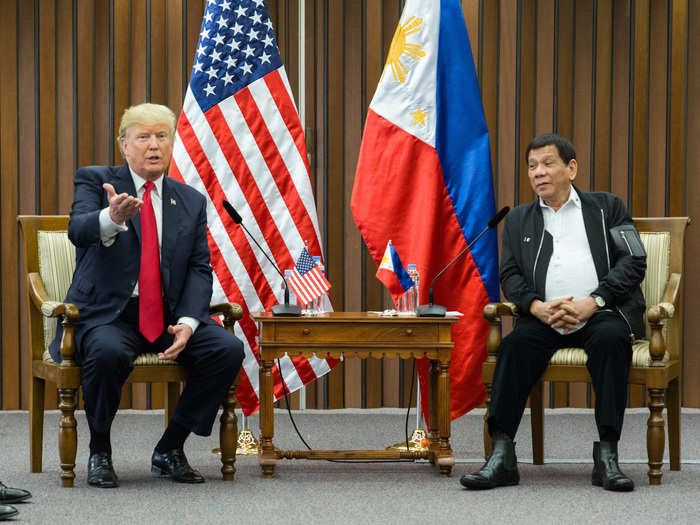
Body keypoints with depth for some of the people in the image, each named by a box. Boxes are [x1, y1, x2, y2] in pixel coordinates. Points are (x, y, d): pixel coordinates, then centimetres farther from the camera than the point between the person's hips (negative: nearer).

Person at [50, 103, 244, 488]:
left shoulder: (191, 201, 13)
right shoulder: (95, 181, 1)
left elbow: (200, 269, 8)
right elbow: (78, 229, -19)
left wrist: (188, 322, -12)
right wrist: (112, 218, -44)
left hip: (169, 315, 4)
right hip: (106, 314, -4)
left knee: (228, 349, -20)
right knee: (108, 352, -37)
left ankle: (170, 449, -4)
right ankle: (99, 452, -10)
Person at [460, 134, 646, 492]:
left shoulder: (606, 207, 14)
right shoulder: (518, 220, 21)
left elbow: (634, 262, 3)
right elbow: (510, 276, 11)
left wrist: (591, 303, -12)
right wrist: (539, 308, -11)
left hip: (602, 313, -2)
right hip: (545, 319, 2)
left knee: (610, 338, -35)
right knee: (515, 344, -29)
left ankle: (607, 455, -35)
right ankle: (501, 455, -33)